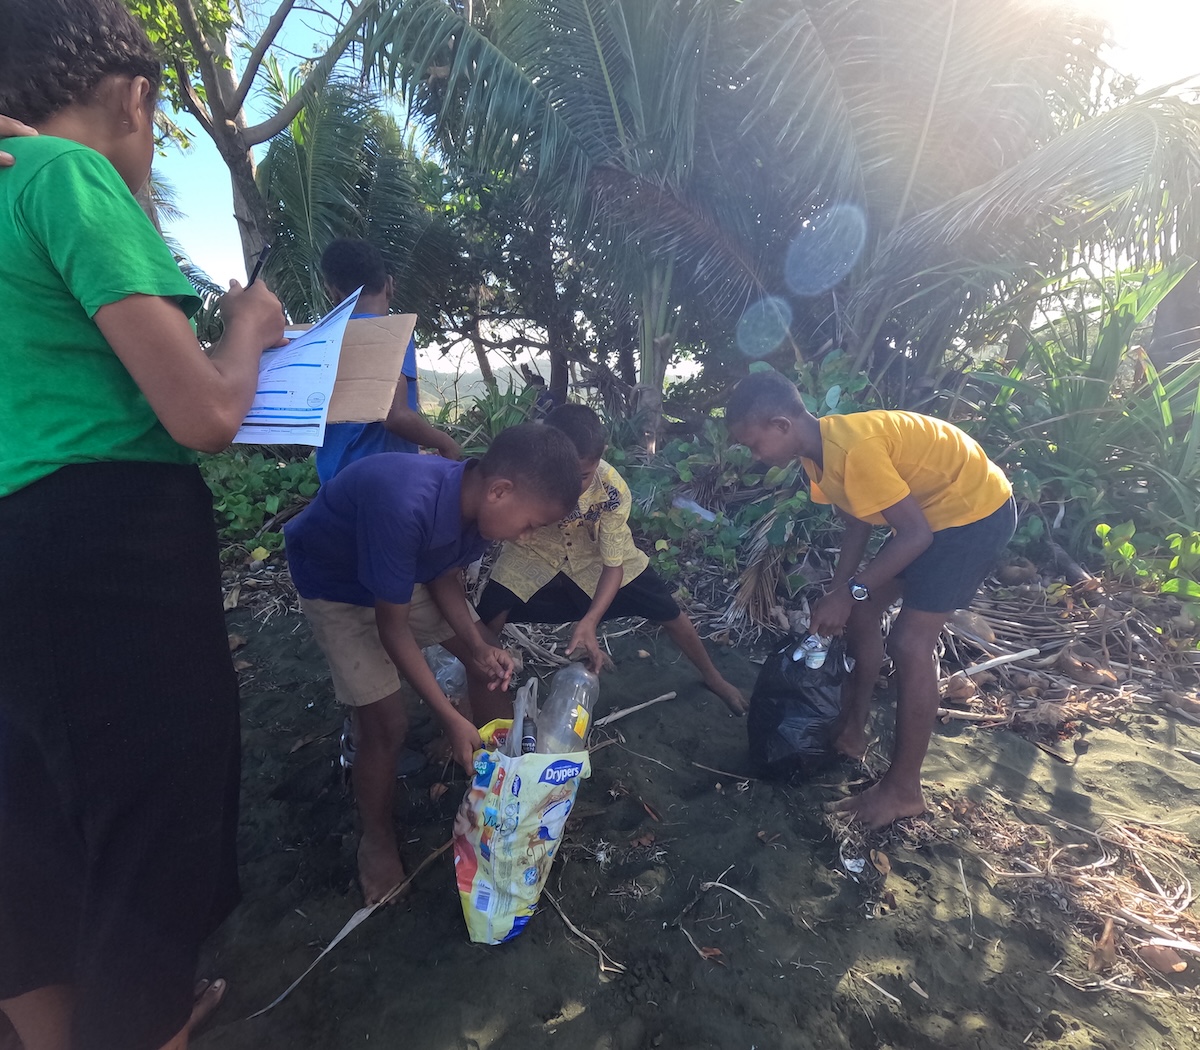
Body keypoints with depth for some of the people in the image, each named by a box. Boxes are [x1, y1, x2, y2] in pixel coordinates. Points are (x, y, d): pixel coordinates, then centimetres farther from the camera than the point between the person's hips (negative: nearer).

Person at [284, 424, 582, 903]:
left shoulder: (475, 500, -19)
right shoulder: (406, 506, -43)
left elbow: (445, 576, -3)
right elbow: (393, 626, -31)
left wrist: (478, 645, -18)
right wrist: (451, 719, -26)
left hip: (407, 570, 7)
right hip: (335, 584, -7)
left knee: (491, 663, 4)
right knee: (385, 722, -11)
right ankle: (377, 840, 18)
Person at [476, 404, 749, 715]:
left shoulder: (612, 489, -33)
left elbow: (613, 565, -22)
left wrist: (589, 622, -38)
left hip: (597, 554, 0)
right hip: (534, 550, 0)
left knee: (667, 612, 1)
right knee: (489, 618, -18)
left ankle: (712, 677, 30)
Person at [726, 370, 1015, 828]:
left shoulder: (852, 449, -32)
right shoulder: (819, 448, -3)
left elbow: (915, 534, -28)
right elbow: (857, 519, 7)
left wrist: (849, 592, -22)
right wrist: (837, 594, 3)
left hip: (975, 510, -9)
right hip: (932, 510, 9)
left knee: (910, 641, -11)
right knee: (860, 616, 10)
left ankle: (903, 788, 3)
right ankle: (852, 730, 28)